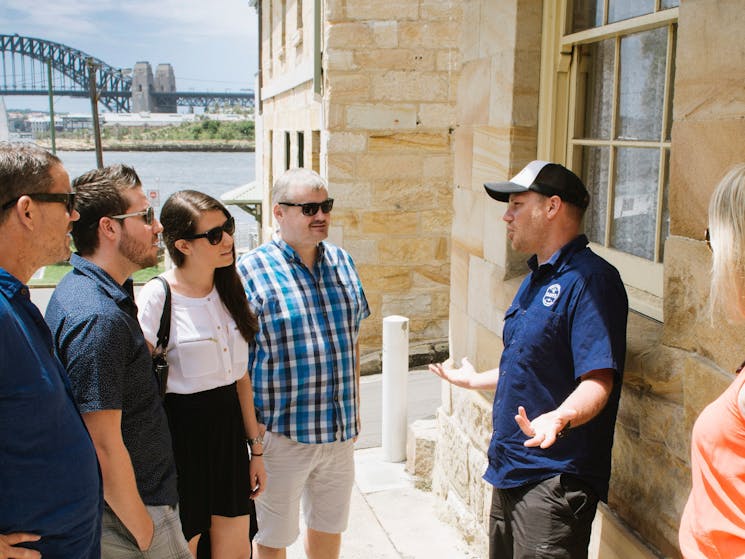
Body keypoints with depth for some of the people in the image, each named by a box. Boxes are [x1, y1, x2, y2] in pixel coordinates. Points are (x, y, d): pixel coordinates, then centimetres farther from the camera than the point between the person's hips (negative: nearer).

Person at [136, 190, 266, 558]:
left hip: (229, 430, 6)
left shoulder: (229, 290, 5)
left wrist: (255, 448, 11)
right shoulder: (156, 297, -16)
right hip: (181, 435, -6)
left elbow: (241, 376, 10)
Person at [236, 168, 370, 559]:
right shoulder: (250, 271, -14)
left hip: (340, 433, 5)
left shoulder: (342, 262, 4)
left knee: (329, 527, 22)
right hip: (280, 435, -5)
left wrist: (353, 409, 15)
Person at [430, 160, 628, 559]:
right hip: (509, 473, 10)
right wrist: (475, 380, 35)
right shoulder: (537, 279, 14)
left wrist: (558, 419, -45)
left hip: (554, 480, -10)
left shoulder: (590, 279, -17)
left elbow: (598, 380, -26)